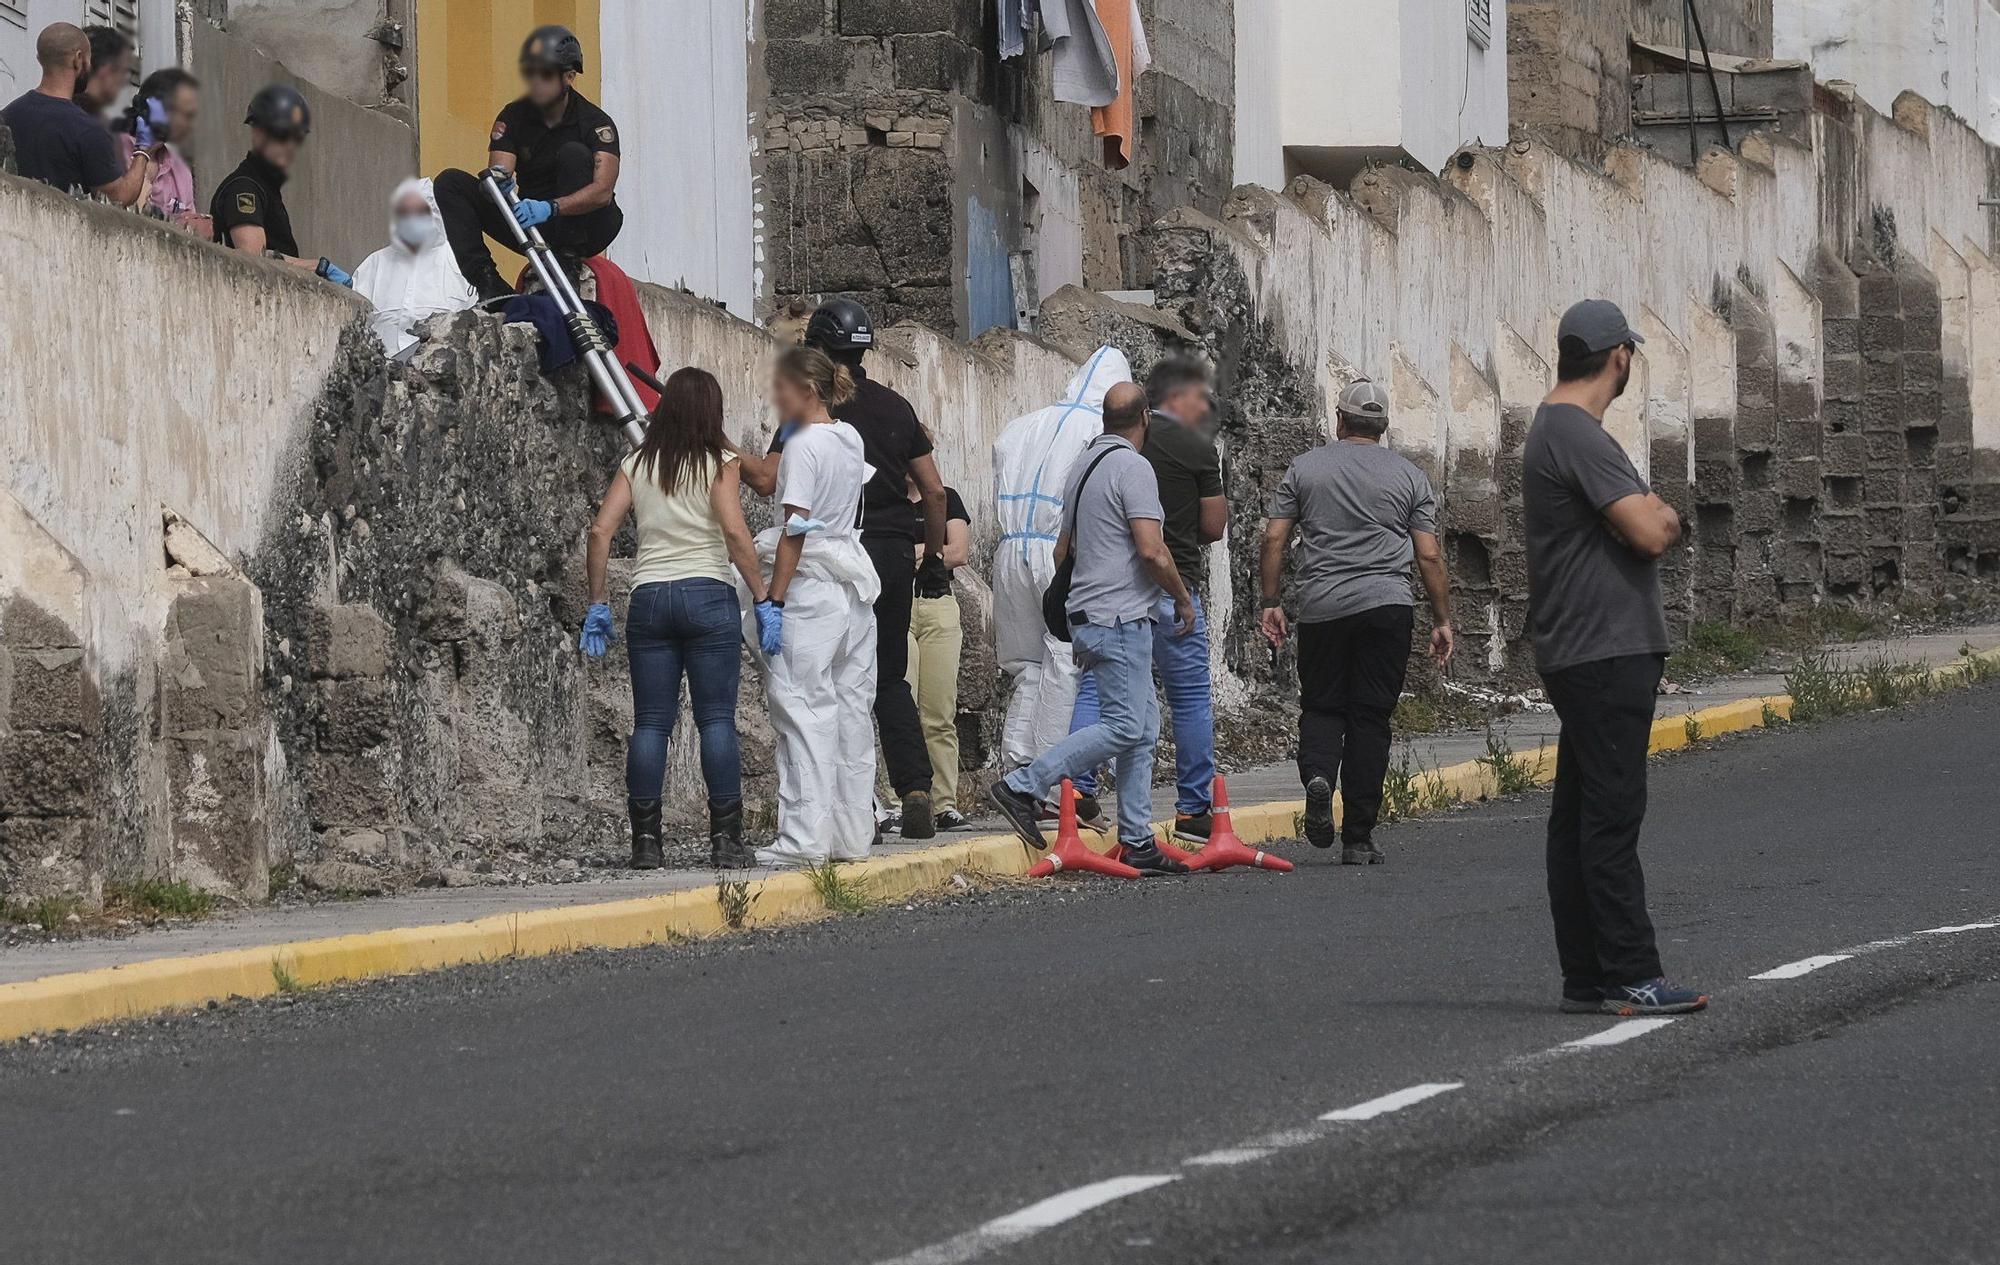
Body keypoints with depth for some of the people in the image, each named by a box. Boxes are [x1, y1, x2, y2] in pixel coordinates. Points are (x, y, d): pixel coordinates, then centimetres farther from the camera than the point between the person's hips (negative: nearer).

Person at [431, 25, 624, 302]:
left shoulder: (595, 123, -13)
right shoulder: (514, 117, -1)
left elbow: (603, 191, -27)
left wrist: (550, 208, -42)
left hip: (587, 225, -4)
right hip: (530, 225, 4)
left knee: (574, 154, -27)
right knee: (451, 183, -10)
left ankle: (568, 260, -28)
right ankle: (483, 277, -26)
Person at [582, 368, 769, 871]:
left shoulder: (637, 465, 8)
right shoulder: (718, 463, -2)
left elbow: (601, 531, 3)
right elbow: (735, 532, -13)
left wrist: (597, 602, 9)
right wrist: (762, 596, -8)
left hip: (649, 598, 3)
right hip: (708, 594, -3)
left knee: (650, 723, 4)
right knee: (717, 719, 0)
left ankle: (645, 840, 2)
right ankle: (725, 839, -3)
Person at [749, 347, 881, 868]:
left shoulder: (803, 445, -12)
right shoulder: (851, 440, 12)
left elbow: (795, 530, -15)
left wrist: (773, 601, -15)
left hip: (811, 586, -8)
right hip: (854, 589, 8)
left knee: (804, 711, -7)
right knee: (850, 710, 10)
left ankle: (805, 837, -10)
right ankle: (851, 834, 13)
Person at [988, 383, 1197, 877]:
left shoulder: (1084, 466, 17)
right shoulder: (1132, 467, -12)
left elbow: (1063, 549, 24)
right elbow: (1151, 549, -20)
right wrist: (1182, 597, -5)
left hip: (1087, 613, 10)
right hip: (1121, 616, -10)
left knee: (1143, 725, 9)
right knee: (1125, 726, -12)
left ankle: (1137, 841, 6)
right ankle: (1023, 787, -16)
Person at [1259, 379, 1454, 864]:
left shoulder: (1304, 468, 8)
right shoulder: (1409, 478, 8)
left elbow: (1274, 539, 3)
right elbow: (1429, 556, 3)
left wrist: (1270, 603, 10)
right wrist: (1442, 621, 8)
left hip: (1321, 606, 0)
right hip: (1386, 605, 0)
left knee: (1321, 708, 13)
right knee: (1369, 718, 4)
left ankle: (1318, 775, -19)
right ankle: (1358, 837, 2)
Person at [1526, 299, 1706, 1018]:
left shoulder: (1556, 429, 19)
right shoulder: (1577, 435, -16)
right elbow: (1651, 534, -21)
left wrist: (1647, 514, 4)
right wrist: (1667, 517, 0)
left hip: (1579, 655, 11)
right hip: (1605, 654, -11)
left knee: (1580, 817, 10)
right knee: (1611, 816, -10)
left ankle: (1586, 977, 13)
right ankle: (1629, 977, -12)